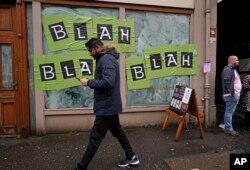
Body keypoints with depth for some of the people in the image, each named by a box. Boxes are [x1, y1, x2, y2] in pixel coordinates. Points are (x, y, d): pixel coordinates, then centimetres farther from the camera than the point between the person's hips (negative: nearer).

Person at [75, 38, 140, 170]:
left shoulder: (107, 59, -18)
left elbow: (108, 82, -29)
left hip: (106, 106, -11)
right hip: (110, 105, 11)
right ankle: (131, 157, 35)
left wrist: (89, 82, -19)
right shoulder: (105, 58, 15)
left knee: (95, 137, 1)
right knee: (117, 131, 20)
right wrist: (91, 82, 3)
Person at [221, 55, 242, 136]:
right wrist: (231, 92, -25)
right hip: (231, 95, -10)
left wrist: (238, 92, 14)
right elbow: (226, 82, -23)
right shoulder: (227, 69, -13)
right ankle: (229, 129, 0)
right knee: (229, 111, -5)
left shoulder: (233, 69, 21)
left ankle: (228, 127, 22)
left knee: (230, 111, 14)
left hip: (236, 94, 10)